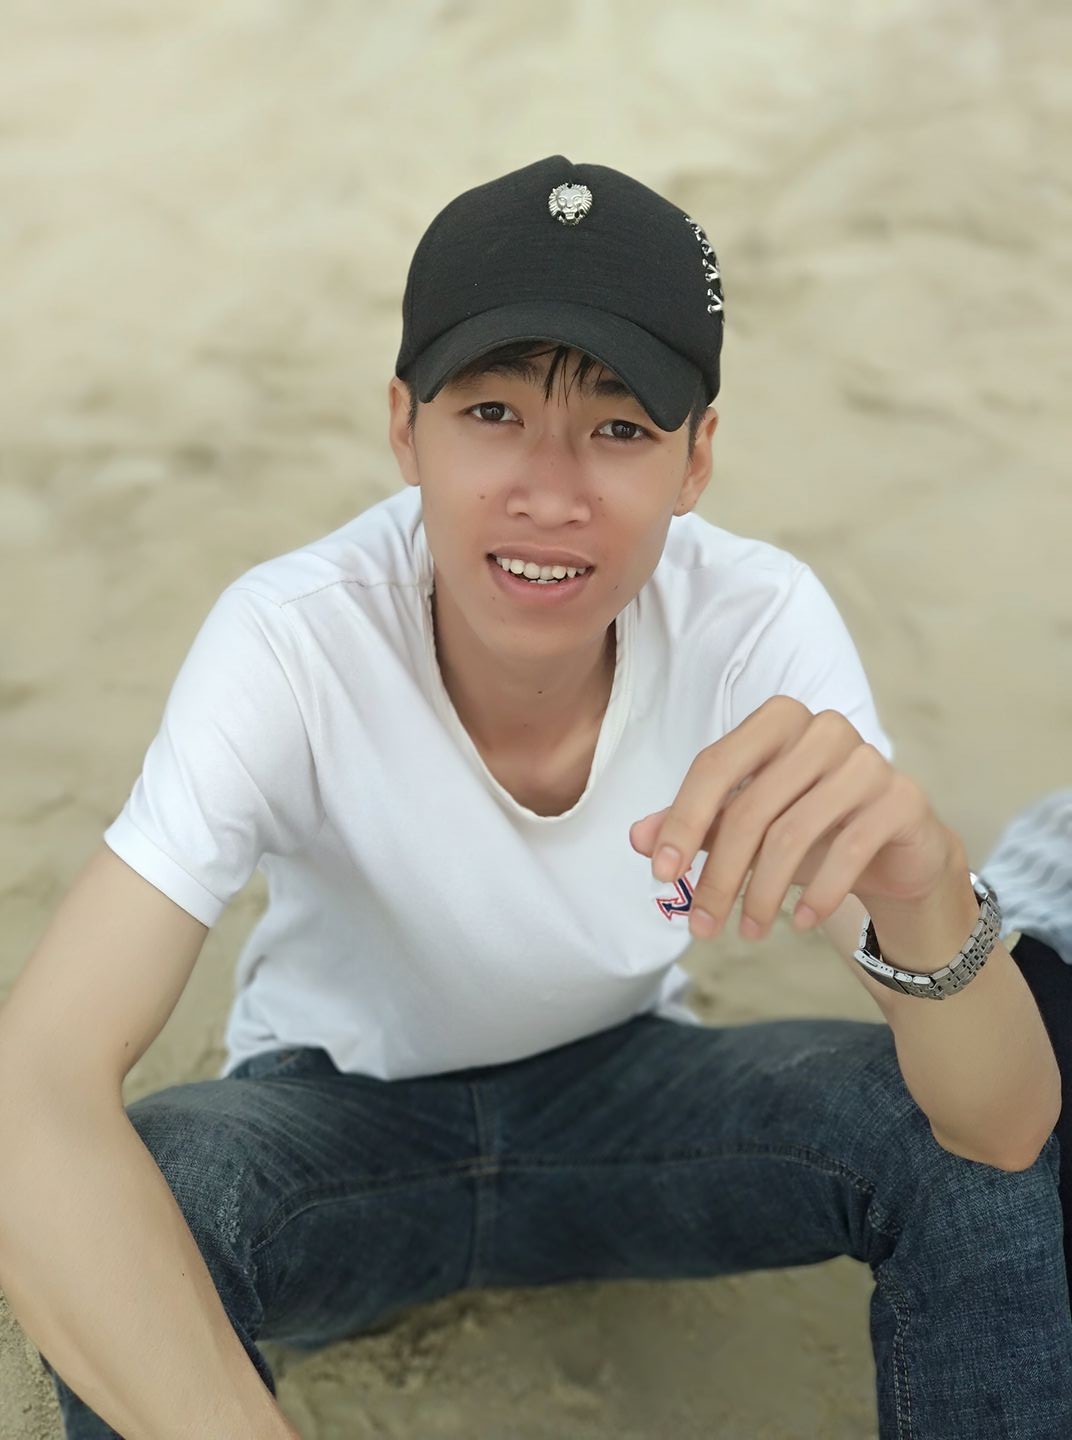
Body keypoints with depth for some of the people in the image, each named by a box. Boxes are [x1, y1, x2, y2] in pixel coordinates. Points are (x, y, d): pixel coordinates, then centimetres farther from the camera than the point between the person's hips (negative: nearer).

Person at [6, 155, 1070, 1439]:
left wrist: (918, 887, -51)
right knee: (119, 1217, -34)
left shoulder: (759, 624, -24)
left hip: (624, 1088, 2)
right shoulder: (293, 645, -29)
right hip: (341, 1111, -1)